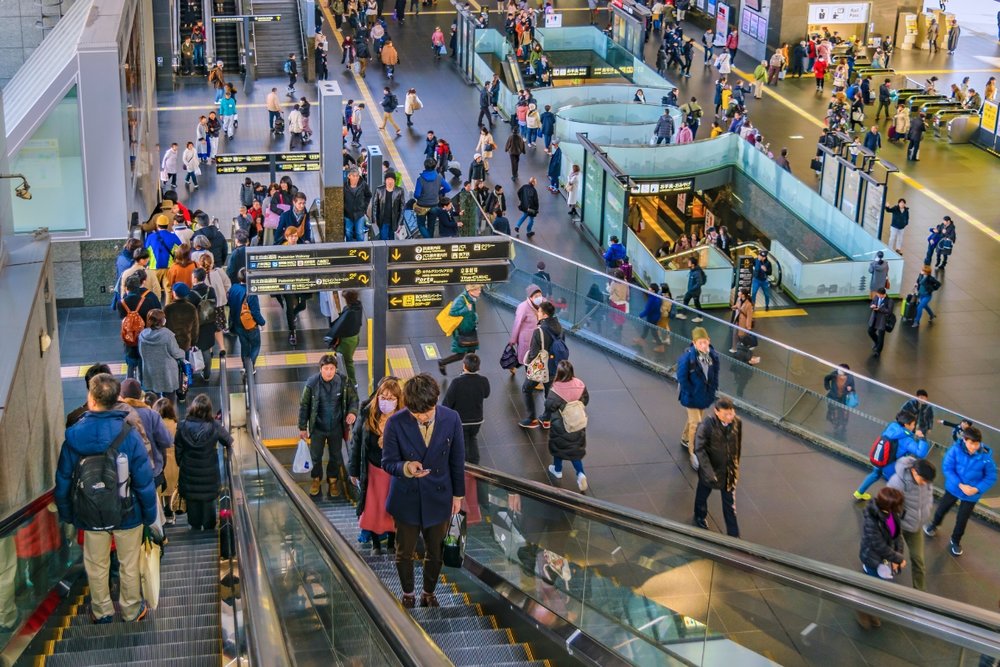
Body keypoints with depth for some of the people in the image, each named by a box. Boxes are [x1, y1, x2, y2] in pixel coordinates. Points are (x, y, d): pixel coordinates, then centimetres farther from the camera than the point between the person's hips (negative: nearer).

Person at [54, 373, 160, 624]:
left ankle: (102, 612, 37)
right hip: (127, 515, -2)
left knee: (96, 565, 21)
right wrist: (152, 516, -3)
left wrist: (65, 513, 9)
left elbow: (63, 480, -6)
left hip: (91, 516, 2)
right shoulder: (129, 435, -22)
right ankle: (131, 610, 33)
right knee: (129, 565, 18)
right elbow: (144, 481, -17)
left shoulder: (73, 436, -16)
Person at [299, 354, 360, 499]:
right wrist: (302, 427, -3)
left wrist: (352, 412, -22)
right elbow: (304, 405, -8)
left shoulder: (343, 381, -18)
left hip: (336, 427, 1)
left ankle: (333, 480, 42)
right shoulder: (312, 383, -20)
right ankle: (316, 480, 42)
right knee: (315, 455, 16)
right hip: (318, 427, -1)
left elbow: (353, 398, -1)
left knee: (336, 456, 18)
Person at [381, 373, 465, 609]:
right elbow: (388, 462, -11)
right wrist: (406, 468, -33)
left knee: (435, 553, 18)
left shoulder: (451, 419, -15)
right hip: (407, 500, -1)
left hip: (438, 498, 1)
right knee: (404, 553, 16)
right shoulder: (395, 423, -20)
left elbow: (457, 459, -2)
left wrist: (458, 494, 5)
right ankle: (408, 594, 42)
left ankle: (428, 594, 42)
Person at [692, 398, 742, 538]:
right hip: (710, 468, -2)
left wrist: (736, 465, 10)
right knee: (703, 494, 25)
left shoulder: (737, 422, -15)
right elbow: (699, 449, -26)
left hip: (729, 470, 2)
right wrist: (708, 471, -32)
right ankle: (700, 517, 54)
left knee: (730, 504, 12)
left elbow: (738, 445, 0)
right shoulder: (707, 424, -28)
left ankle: (733, 535, 23)